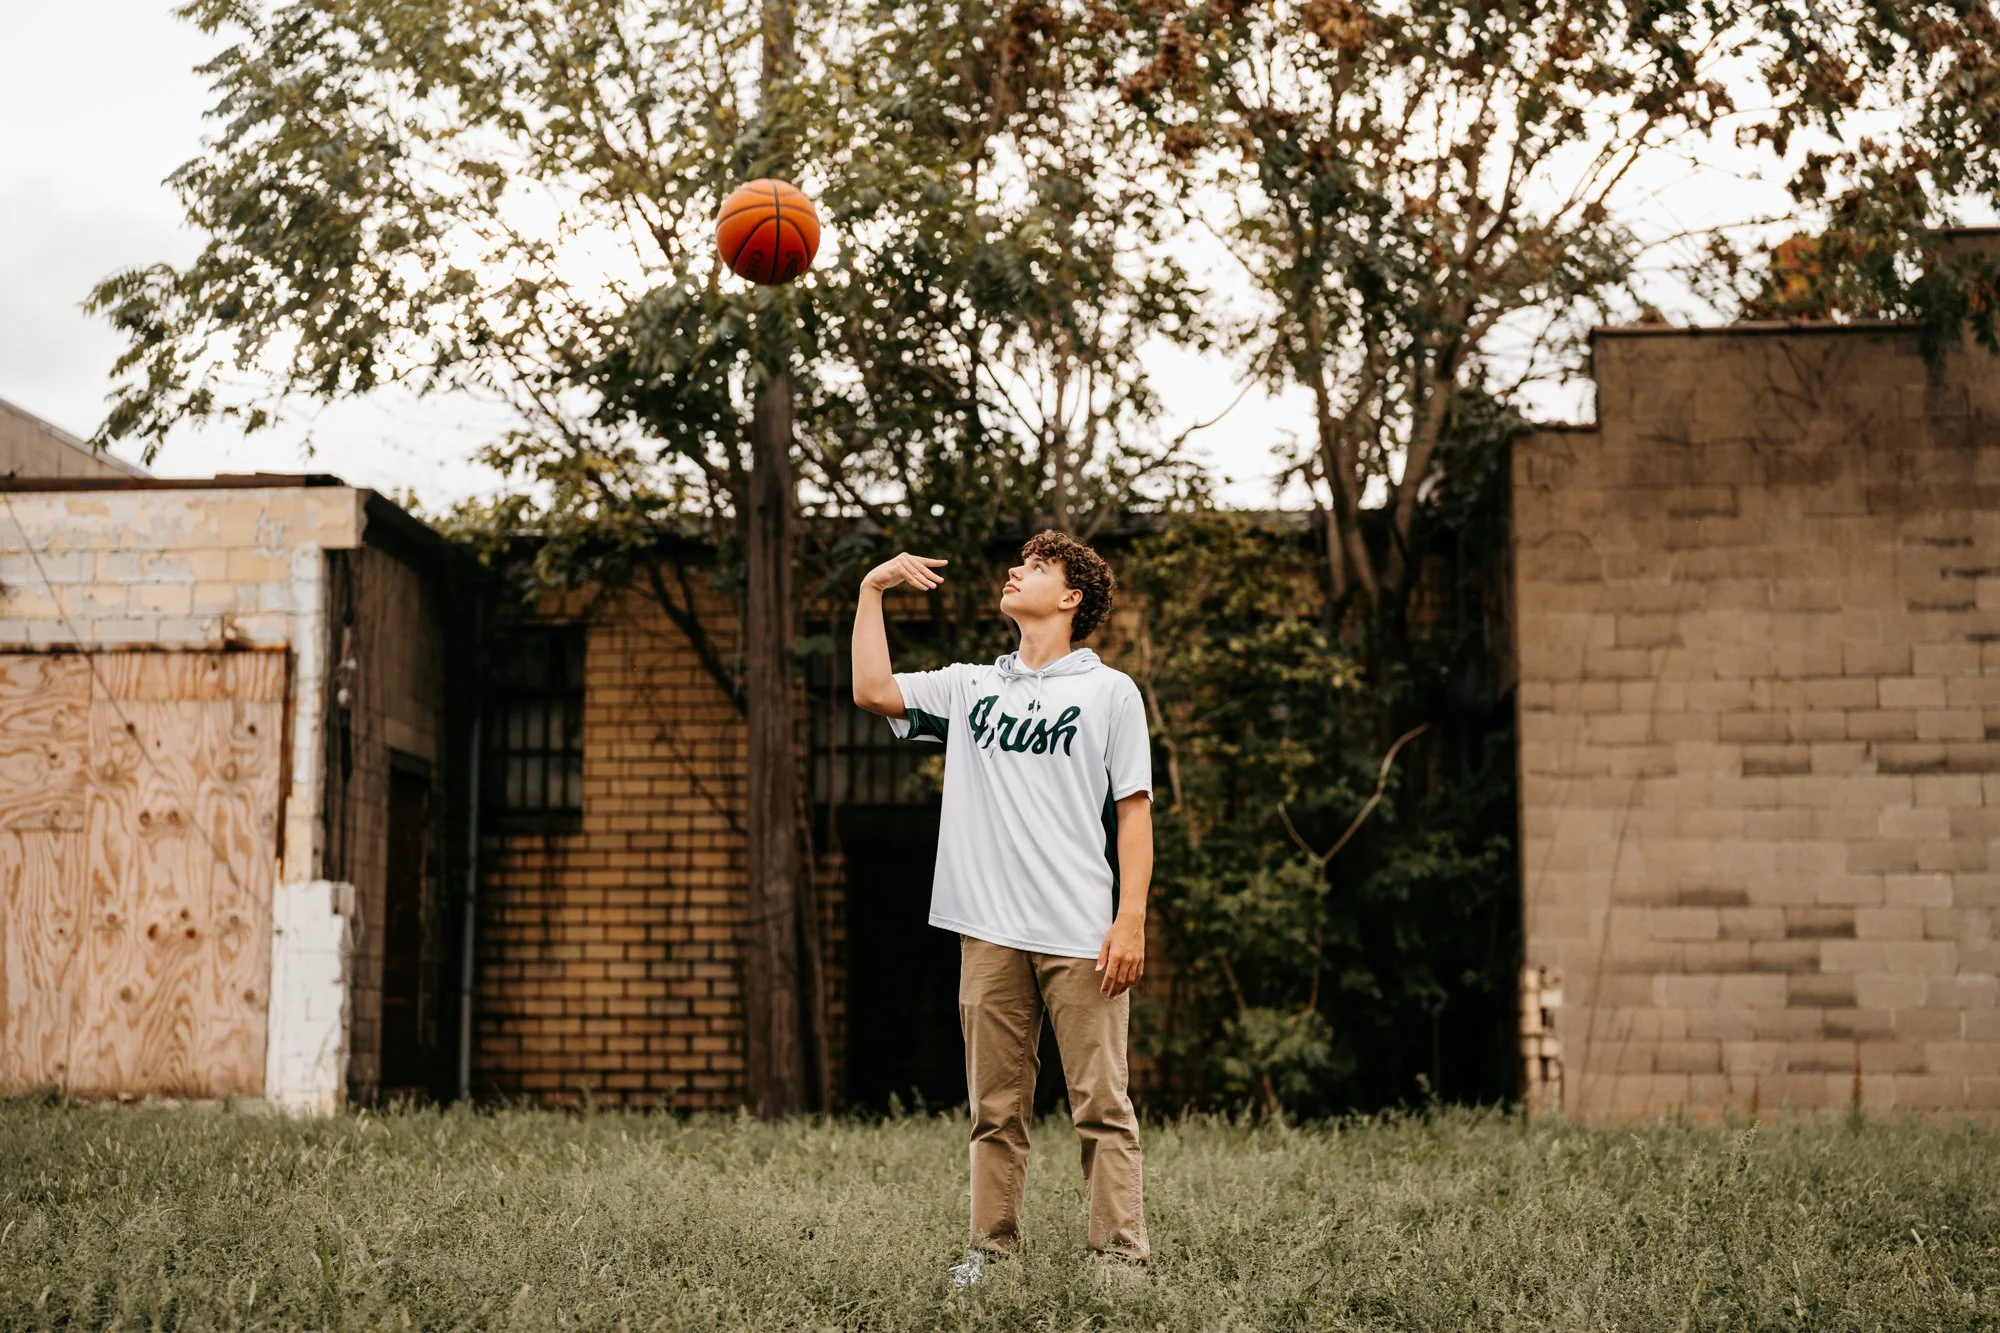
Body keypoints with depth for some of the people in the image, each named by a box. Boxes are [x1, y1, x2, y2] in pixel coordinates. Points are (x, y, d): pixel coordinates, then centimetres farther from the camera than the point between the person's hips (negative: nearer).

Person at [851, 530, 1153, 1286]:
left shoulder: (1110, 691, 6)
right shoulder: (970, 688, 17)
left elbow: (1134, 811, 1)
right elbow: (873, 691, 5)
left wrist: (1131, 919, -8)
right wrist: (872, 591, 8)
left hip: (1082, 938, -3)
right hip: (990, 933, 4)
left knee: (1101, 1107, -4)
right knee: (996, 1108, 7)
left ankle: (1120, 1258, -2)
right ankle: (991, 1248, 14)